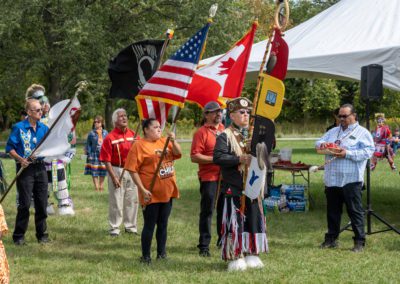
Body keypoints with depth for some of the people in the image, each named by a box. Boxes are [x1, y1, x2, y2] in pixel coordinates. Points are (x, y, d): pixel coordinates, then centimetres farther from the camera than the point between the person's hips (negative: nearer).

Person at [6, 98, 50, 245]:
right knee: (25, 203, -3)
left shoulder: (44, 128, 8)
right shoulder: (19, 128, -5)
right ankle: (19, 236, 6)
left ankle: (42, 234, 17)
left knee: (42, 203, 6)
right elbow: (9, 148, -4)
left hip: (40, 167, 4)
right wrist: (20, 159, -16)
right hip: (25, 168, -4)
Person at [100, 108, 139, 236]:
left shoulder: (133, 135, 6)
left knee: (132, 200, 11)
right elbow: (107, 160, -11)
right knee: (116, 201, 1)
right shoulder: (110, 137, -9)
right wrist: (113, 177, -15)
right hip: (116, 170, -5)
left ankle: (131, 226, 23)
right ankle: (114, 228, 11)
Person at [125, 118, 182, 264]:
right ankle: (146, 257, 10)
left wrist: (173, 141, -14)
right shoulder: (139, 146, -10)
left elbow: (178, 153, 4)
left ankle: (161, 254, 23)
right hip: (151, 194, -6)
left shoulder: (164, 141, 10)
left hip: (167, 192, 6)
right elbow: (133, 170, -14)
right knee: (149, 225, 0)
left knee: (163, 224, 13)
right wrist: (143, 189, -18)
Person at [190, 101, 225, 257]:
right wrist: (214, 159, -20)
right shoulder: (201, 133, -8)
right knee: (207, 211, -3)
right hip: (208, 178, -6)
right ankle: (204, 246, 1)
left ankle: (223, 240, 27)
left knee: (224, 209, 14)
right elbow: (194, 157, -15)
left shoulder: (224, 130, 12)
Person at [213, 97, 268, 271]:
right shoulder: (225, 136, -6)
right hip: (234, 188, -6)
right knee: (235, 222, -3)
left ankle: (251, 254, 20)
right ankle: (234, 257, 3)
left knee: (253, 220, 9)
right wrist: (240, 159, -24)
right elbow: (218, 157, -18)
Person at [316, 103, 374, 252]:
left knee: (355, 211, -3)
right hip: (332, 179, 6)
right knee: (332, 211, 12)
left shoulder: (362, 133, 0)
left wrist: (347, 154, -19)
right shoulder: (333, 131, 20)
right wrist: (322, 144, -5)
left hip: (351, 180, -6)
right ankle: (331, 239, 21)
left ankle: (359, 241, 0)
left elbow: (368, 151, -11)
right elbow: (318, 142, 20)